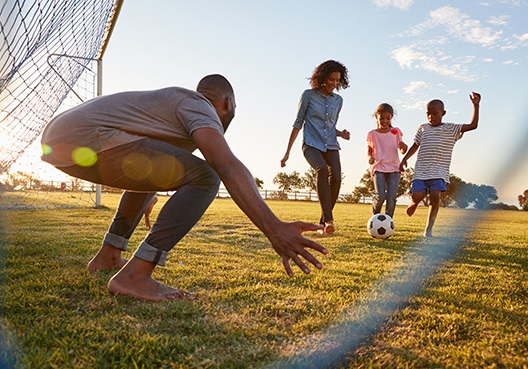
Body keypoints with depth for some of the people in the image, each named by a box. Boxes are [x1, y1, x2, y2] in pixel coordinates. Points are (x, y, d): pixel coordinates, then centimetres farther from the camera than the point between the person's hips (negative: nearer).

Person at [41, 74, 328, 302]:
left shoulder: (170, 99, 29)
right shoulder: (200, 106, 0)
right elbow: (227, 166, -22)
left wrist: (146, 202, 61)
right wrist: (272, 228, -31)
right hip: (85, 140, -11)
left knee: (153, 171, 31)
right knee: (204, 177, -12)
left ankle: (108, 256, 31)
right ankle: (134, 275, -15)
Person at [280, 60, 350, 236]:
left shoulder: (338, 100, 13)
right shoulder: (308, 95, 1)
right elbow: (298, 123, 3)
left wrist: (341, 133, 0)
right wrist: (287, 152, 1)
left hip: (331, 146, 4)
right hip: (311, 144, -4)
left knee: (336, 178, -19)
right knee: (322, 169, -33)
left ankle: (323, 223, -5)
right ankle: (328, 220, -38)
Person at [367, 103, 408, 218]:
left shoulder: (395, 132, 10)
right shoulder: (372, 134, 6)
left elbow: (402, 150, 14)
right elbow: (369, 151, 13)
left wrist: (404, 147, -11)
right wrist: (370, 158, -11)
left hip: (394, 169, 2)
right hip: (378, 168, -2)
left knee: (392, 197, -11)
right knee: (380, 196, -17)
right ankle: (375, 215, 13)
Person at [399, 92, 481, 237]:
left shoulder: (451, 129, 6)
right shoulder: (422, 128, 13)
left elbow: (473, 125, -1)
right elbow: (415, 145, 21)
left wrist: (476, 106, -7)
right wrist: (405, 159, 10)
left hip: (439, 172, -1)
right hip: (421, 170, 2)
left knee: (435, 196, -17)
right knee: (416, 196, -13)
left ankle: (428, 229, -5)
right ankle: (414, 204, 27)